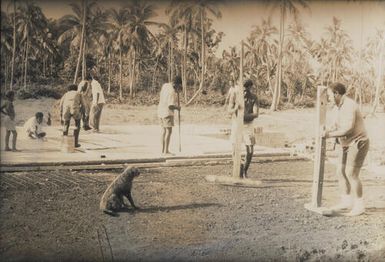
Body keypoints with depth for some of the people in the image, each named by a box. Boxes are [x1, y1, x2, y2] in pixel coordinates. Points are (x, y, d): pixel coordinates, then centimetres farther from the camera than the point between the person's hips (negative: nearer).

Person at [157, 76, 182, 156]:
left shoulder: (165, 85, 5)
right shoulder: (172, 92, -20)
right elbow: (170, 106, -25)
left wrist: (177, 91, 11)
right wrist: (177, 108, -7)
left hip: (160, 111, 9)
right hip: (167, 113, -9)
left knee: (164, 130, 12)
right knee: (169, 131, -4)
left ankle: (163, 150, 15)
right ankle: (166, 151, -6)